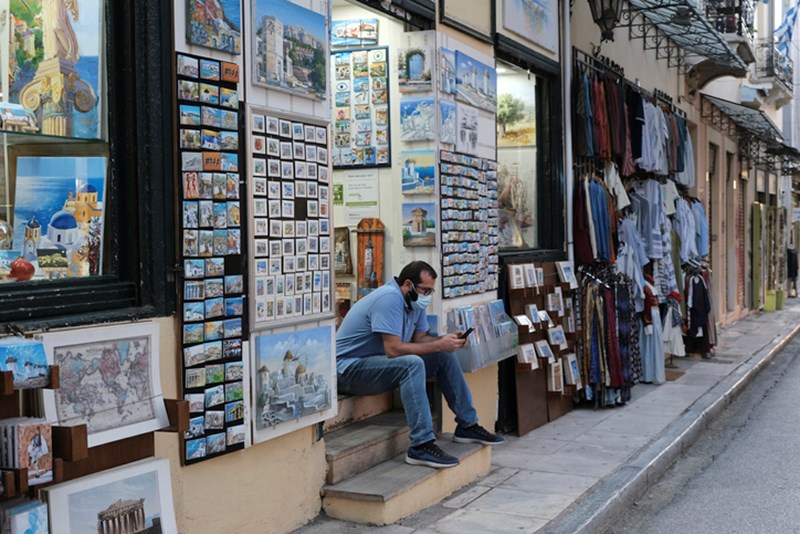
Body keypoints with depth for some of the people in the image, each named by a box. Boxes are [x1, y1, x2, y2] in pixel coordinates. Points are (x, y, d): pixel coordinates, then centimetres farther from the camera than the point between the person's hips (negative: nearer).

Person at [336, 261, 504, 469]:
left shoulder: (415, 301, 5)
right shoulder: (389, 298, -25)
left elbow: (420, 338, 10)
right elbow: (393, 349, -30)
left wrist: (446, 340, -10)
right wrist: (439, 345, -26)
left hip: (381, 361, 10)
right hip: (349, 369, -10)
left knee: (446, 357, 5)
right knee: (412, 363, -35)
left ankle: (467, 425, 13)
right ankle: (421, 445, -34)